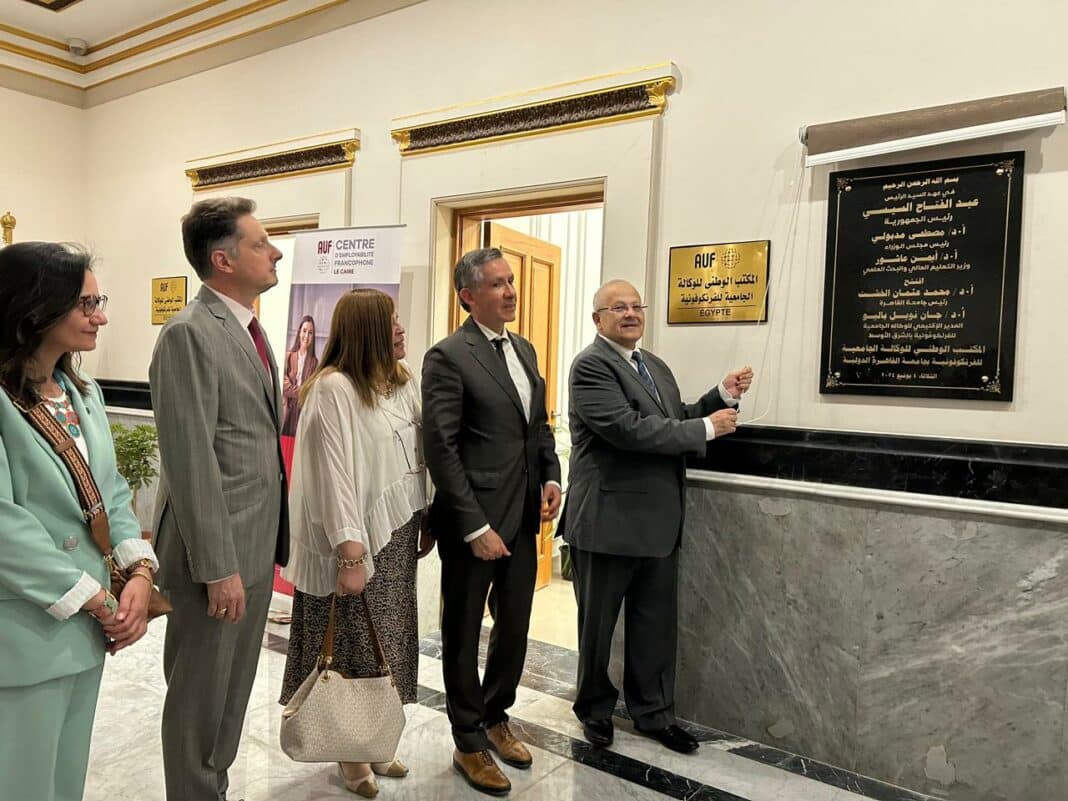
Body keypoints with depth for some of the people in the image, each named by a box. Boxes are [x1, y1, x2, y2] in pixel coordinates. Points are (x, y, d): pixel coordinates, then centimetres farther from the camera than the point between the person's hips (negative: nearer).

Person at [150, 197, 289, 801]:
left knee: (234, 686, 22)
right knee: (201, 692, 11)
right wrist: (218, 567, -20)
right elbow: (191, 461, -21)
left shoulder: (249, 327, 11)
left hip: (257, 543, 9)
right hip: (218, 548, -9)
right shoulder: (189, 333, -17)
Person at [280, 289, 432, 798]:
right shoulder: (333, 388, -15)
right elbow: (334, 474, -18)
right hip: (359, 537, -7)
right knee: (356, 644, 8)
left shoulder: (401, 381, 6)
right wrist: (350, 552, -18)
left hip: (398, 531, 7)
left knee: (387, 641, 15)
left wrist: (426, 519, 8)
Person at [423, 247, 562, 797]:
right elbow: (441, 449, -16)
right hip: (473, 521, -7)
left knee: (515, 627, 19)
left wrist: (551, 477, 2)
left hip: (523, 517, 7)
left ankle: (495, 717, 41)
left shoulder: (524, 350, 11)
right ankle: (469, 742, 29)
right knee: (463, 633, 12)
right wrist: (475, 528, -18)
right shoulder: (448, 357, -13)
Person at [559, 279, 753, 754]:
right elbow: (629, 429, -24)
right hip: (609, 520, -7)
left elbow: (677, 422, 15)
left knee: (656, 622, 16)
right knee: (598, 622, 13)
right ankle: (594, 707, 34)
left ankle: (653, 711, 34)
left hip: (659, 520, 7)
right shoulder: (591, 366, -14)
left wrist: (724, 396, 1)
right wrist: (708, 427, -17)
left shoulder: (656, 367, 14)